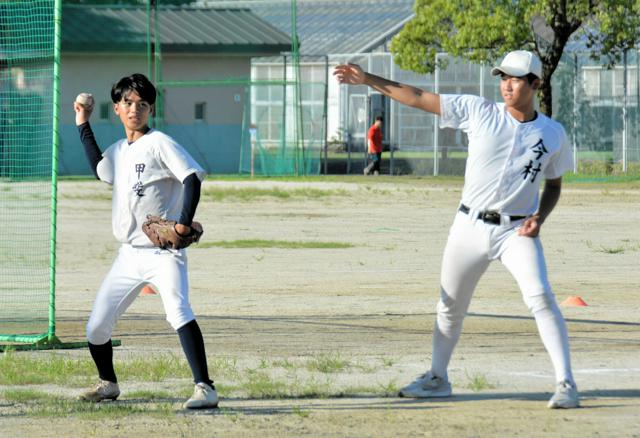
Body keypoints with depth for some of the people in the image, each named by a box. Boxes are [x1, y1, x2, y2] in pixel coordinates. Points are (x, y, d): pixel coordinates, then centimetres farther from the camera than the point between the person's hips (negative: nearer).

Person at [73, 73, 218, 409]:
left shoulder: (159, 143, -7)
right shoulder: (117, 151, 15)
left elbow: (191, 177, -16)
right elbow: (100, 170, 35)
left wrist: (185, 222, -29)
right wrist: (83, 126, 31)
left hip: (163, 252, -7)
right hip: (129, 255, 7)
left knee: (178, 312, -29)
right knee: (96, 328, 7)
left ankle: (204, 388, -31)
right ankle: (108, 384, 32)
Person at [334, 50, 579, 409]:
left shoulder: (553, 134, -1)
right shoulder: (480, 112, -4)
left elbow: (554, 185, 11)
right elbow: (419, 98, -5)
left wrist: (539, 218, -8)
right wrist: (367, 80, -11)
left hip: (518, 231, -2)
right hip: (471, 227, 2)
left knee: (541, 298, -19)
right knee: (451, 306, 11)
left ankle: (566, 385, -15)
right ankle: (438, 379, 31)